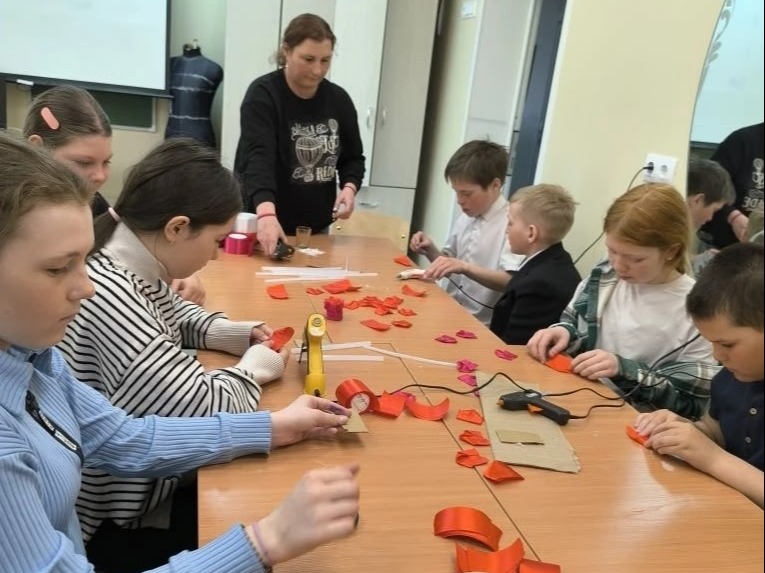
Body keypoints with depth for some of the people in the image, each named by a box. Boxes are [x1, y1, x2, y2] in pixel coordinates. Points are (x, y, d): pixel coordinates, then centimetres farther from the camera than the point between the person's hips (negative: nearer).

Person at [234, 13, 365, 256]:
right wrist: (266, 214, -44)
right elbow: (258, 157, -28)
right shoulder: (262, 95, -13)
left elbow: (353, 157, 12)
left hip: (317, 228, 5)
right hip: (264, 225, -4)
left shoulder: (339, 100, 3)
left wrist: (349, 187, -10)